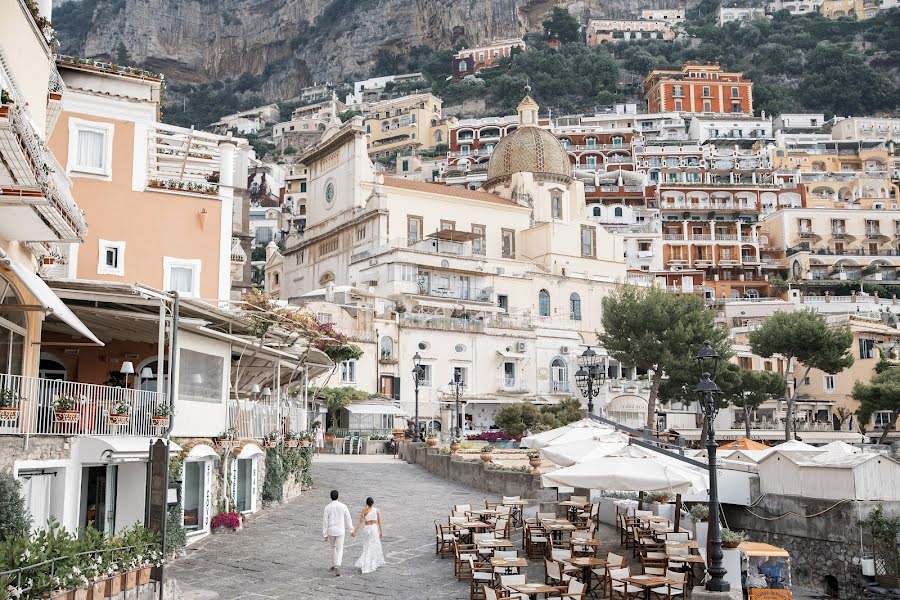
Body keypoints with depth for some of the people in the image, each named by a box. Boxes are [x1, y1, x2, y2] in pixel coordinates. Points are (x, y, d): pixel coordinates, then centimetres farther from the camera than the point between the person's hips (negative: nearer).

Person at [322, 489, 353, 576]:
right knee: (339, 549, 4)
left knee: (333, 547, 22)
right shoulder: (343, 506, -6)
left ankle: (334, 565, 32)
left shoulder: (327, 507, -7)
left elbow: (325, 521, -5)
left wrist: (325, 534, 1)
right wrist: (350, 527, 20)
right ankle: (337, 566, -17)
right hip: (340, 530, -1)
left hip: (331, 530, 1)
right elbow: (348, 518, 2)